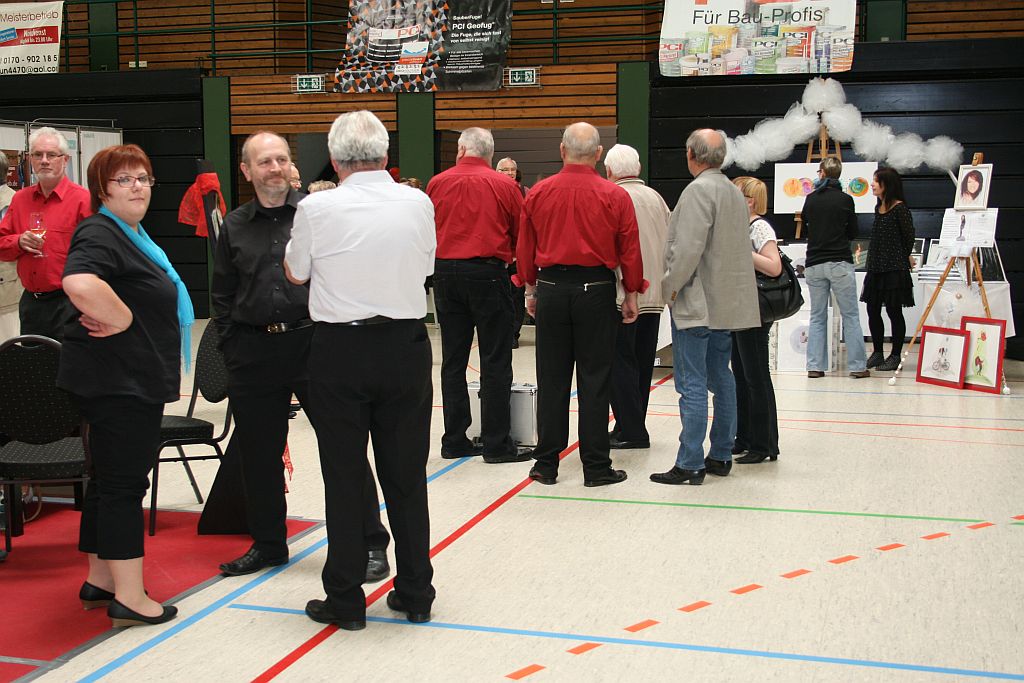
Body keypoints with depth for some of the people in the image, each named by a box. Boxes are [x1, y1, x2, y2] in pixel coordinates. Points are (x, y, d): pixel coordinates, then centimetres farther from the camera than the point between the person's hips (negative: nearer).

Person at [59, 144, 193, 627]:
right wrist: (121, 319, -23)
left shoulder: (133, 235, 17)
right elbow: (79, 282, -35)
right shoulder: (100, 234, -15)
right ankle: (129, 599, -1)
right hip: (115, 381, -10)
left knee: (110, 479, 15)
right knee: (123, 482, -7)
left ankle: (100, 581, 25)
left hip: (135, 380, 10)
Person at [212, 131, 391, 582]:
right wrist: (232, 348, 7)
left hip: (313, 342, -3)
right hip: (253, 353, 3)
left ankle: (370, 544, 10)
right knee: (259, 455, 11)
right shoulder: (234, 226, 11)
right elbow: (222, 296, 15)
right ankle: (268, 544, 28)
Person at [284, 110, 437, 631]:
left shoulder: (318, 208, -10)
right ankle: (415, 594, 20)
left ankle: (345, 600, 14)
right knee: (406, 474, 11)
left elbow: (296, 272, 6)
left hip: (339, 349, -2)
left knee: (344, 476, 7)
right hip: (405, 346, 2)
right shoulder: (418, 203, -3)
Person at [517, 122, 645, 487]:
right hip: (596, 289, -2)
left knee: (552, 379, 8)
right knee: (594, 380, 3)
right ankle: (596, 467, 8)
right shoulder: (614, 196, -6)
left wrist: (531, 289, 18)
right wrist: (631, 295, 9)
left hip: (551, 289, 2)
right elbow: (629, 250, -2)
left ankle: (547, 463, 14)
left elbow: (525, 248, 6)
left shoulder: (538, 193, -1)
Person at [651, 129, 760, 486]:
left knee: (693, 384, -7)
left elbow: (689, 247, -22)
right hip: (726, 302, 9)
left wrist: (672, 285, -9)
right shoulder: (734, 192, 14)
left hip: (697, 302, -9)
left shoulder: (698, 190, -15)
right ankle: (721, 455, 21)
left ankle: (690, 464, -5)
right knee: (721, 378, 14)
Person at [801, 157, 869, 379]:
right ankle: (857, 366, 0)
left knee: (817, 316, 10)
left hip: (814, 264, 3)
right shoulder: (845, 199, -4)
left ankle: (815, 366, 5)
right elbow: (853, 232, 5)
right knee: (850, 316, 1)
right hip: (840, 263, -3)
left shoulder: (811, 199, 4)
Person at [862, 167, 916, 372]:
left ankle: (895, 356, 8)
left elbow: (909, 236, -6)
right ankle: (877, 353, 19)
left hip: (894, 267, -8)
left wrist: (905, 257, 6)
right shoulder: (878, 208, 12)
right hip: (876, 267, 8)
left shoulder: (900, 208, -11)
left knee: (894, 311, 0)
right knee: (873, 311, 9)